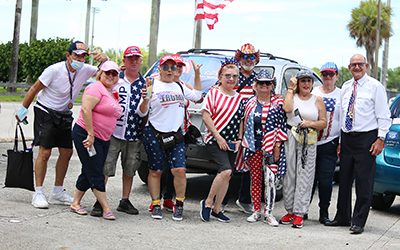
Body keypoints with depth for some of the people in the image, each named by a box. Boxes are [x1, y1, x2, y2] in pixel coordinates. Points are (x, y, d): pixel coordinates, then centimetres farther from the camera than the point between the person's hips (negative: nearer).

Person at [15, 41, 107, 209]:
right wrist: (23, 110, -7)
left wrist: (105, 60, -20)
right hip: (45, 113, -6)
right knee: (45, 152, -12)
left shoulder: (85, 70, -7)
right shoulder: (54, 70, -21)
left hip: (64, 115, 6)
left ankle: (57, 193, 20)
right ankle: (38, 193, -6)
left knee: (67, 152, 8)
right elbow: (34, 89, -12)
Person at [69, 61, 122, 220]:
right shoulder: (96, 88, -12)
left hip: (102, 139, 9)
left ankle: (75, 203, 23)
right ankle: (106, 209, -4)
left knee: (89, 173, 13)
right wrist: (90, 134, -23)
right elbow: (86, 109, -22)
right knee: (95, 173, -5)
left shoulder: (111, 93, 17)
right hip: (86, 135, -9)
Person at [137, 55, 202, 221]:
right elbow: (142, 112, -1)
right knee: (155, 171, 3)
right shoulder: (152, 85, 0)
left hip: (175, 135, 3)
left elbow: (196, 96, 26)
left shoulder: (179, 87, 16)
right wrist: (145, 99, -21)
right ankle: (156, 205, 13)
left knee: (179, 170, -9)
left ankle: (179, 205, 3)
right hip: (154, 135, -3)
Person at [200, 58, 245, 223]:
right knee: (226, 171, -22)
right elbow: (206, 116, -10)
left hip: (231, 144, 6)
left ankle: (216, 209, 15)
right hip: (214, 140, -6)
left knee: (227, 176, 5)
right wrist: (218, 137, -15)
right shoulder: (213, 93, -4)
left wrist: (239, 139, 4)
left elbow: (241, 121, 18)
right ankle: (207, 202, -6)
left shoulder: (239, 98, 12)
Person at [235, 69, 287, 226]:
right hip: (253, 147, 3)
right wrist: (243, 143, 8)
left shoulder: (278, 103, 1)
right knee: (255, 179, 8)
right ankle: (256, 211, 17)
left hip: (270, 148, -3)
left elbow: (281, 125, -2)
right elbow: (244, 123, 14)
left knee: (270, 180, -8)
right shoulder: (250, 103, 10)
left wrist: (277, 146, -8)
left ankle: (268, 213, 0)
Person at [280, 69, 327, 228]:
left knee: (304, 177, -4)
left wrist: (310, 123, -9)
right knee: (289, 175, 2)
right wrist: (290, 89, -3)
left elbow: (324, 123, 8)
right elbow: (287, 108, -13)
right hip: (291, 138, 0)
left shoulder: (317, 100, 10)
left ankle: (299, 213, -2)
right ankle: (290, 211, 12)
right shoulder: (292, 96, 9)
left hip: (309, 142, 0)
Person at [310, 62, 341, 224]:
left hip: (329, 143, -1)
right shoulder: (313, 93, 9)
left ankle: (324, 213, 11)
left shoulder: (341, 95, 5)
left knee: (325, 181, -3)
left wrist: (342, 143, -2)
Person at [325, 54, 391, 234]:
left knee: (364, 182, -3)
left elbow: (384, 116, -5)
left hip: (366, 138, -5)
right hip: (346, 138, 6)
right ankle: (342, 217, 22)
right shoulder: (345, 87, 14)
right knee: (344, 180, 11)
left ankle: (358, 222, 4)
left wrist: (380, 139, -13)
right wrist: (340, 141, 13)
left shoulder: (375, 86, -3)